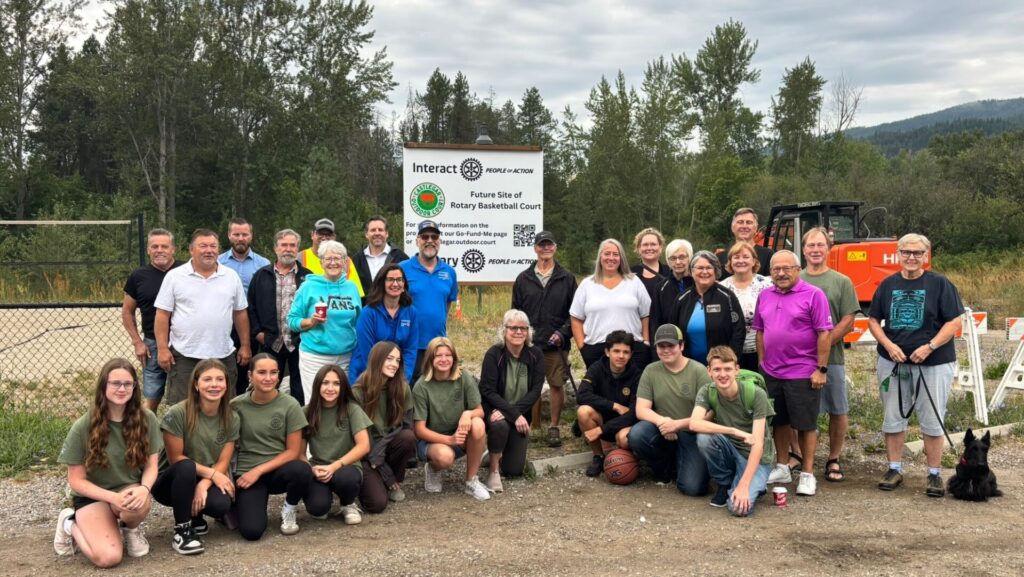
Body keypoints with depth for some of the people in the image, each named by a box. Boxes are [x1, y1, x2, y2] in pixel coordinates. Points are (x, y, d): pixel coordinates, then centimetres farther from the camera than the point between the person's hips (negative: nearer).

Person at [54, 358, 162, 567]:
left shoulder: (146, 419, -9)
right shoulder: (83, 427, -14)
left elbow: (151, 466, -3)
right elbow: (76, 481, -9)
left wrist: (144, 489, -27)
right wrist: (113, 497, -24)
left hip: (130, 490, 1)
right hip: (93, 496, -1)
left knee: (139, 503, -37)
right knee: (108, 557, -24)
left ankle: (131, 529, 2)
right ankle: (71, 523, 10)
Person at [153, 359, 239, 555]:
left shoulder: (232, 419, -7)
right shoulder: (177, 414, -19)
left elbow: (223, 463, -7)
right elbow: (175, 458, -16)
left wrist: (204, 484, -26)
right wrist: (211, 473, -20)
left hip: (209, 481, 3)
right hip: (173, 482, -3)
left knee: (220, 505, -30)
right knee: (186, 468, -37)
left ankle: (195, 518, 8)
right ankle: (181, 531, -19)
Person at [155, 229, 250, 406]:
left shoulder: (231, 276, 8)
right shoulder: (174, 276, 0)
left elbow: (240, 313, 12)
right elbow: (162, 315, -1)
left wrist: (245, 346, 9)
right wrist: (162, 348, -7)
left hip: (223, 356, 2)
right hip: (184, 356, -2)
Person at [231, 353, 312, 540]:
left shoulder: (290, 405, -7)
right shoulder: (237, 406, -4)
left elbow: (293, 452, -7)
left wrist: (259, 471, -13)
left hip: (278, 469, 1)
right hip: (246, 472, 0)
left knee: (301, 470, -35)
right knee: (252, 531, -23)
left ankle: (289, 510, -1)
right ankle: (238, 505, 15)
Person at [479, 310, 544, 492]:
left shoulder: (536, 355, -7)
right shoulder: (493, 354, -16)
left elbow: (535, 391, -11)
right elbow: (488, 391, -19)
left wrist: (512, 412, -25)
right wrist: (514, 415, -28)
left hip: (521, 414, 4)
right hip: (493, 409, -3)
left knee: (514, 470, 0)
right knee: (500, 424, -40)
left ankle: (497, 453, 35)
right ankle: (494, 471, -15)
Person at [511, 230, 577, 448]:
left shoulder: (567, 278, 5)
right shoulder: (523, 279, 8)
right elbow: (515, 313, 11)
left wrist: (563, 333, -8)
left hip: (557, 344, -1)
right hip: (529, 344, 1)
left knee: (557, 385, 3)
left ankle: (554, 427, 15)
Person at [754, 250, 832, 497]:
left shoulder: (813, 295, -9)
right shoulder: (765, 296, 8)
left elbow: (824, 334, -11)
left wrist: (821, 369, -13)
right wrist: (762, 362, 9)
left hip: (803, 373, -5)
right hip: (771, 373, 5)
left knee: (805, 424, 3)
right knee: (779, 421, 15)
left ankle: (807, 474, 13)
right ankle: (782, 468, 28)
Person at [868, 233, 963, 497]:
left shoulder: (940, 284, -4)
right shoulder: (888, 285, 6)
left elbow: (954, 322, -7)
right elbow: (873, 320, 8)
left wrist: (929, 347, -17)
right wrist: (888, 345, -8)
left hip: (933, 363, -3)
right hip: (892, 361, 3)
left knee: (932, 421, 3)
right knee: (893, 418, 9)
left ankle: (934, 475, 14)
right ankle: (894, 470, 21)